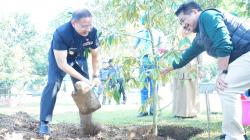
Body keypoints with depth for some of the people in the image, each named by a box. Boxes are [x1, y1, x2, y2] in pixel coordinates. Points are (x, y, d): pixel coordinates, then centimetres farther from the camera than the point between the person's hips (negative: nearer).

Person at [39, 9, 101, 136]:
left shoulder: (92, 32, -26)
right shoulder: (61, 33, -40)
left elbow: (95, 55, -6)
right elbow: (62, 64, -37)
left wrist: (95, 76, -9)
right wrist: (83, 78, -36)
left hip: (78, 59, 4)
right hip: (59, 58, -4)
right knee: (53, 84, -24)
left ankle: (86, 123, 9)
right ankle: (44, 123, -20)